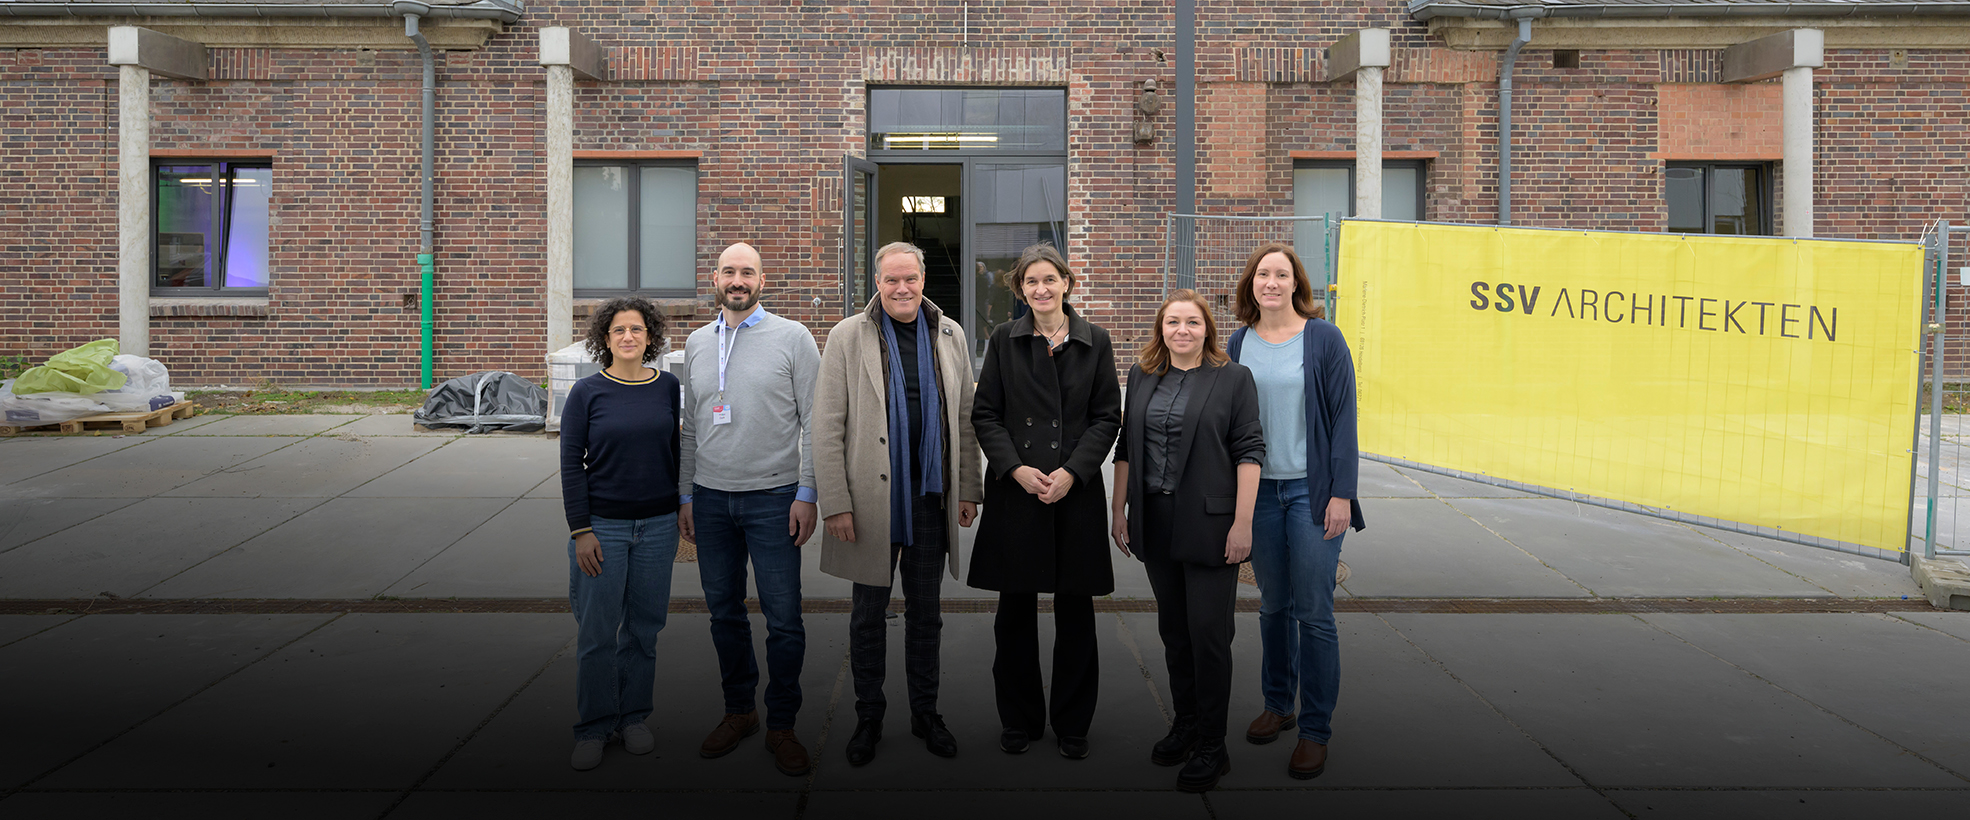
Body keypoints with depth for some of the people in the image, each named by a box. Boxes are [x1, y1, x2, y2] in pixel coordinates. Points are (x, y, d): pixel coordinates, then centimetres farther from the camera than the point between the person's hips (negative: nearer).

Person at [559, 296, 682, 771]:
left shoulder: (668, 387, 4)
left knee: (644, 626, 9)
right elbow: (571, 464, -3)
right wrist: (580, 530, -8)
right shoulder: (587, 393, -3)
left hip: (658, 525, 2)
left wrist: (685, 511, 10)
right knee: (597, 632, 2)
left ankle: (633, 717, 24)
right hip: (602, 526, -2)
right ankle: (594, 728, 16)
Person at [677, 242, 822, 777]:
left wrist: (806, 494, -9)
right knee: (724, 612, 11)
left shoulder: (792, 338, -2)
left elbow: (815, 422, -4)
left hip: (773, 497, -4)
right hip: (711, 498, 4)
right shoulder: (697, 343, 12)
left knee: (783, 618, -2)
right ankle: (738, 712, 26)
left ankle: (781, 725, 12)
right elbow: (690, 427, 16)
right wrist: (686, 495, 13)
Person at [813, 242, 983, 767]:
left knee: (925, 609, 14)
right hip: (872, 498, -2)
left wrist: (968, 489, 5)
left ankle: (925, 712, 28)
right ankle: (868, 717, 24)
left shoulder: (950, 336, 6)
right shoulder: (848, 337, -4)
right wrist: (835, 503, -11)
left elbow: (964, 418, 9)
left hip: (932, 496, 3)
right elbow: (827, 427, -6)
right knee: (870, 612, 9)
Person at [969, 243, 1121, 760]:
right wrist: (1016, 468, -11)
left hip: (1076, 490, 0)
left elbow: (1107, 416, 2)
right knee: (1015, 610, 6)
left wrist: (1071, 472, -11)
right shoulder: (1004, 340, 6)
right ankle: (1020, 720, 21)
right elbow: (985, 413, 3)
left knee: (1075, 610, 5)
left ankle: (1072, 724, 20)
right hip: (1015, 490, 0)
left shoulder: (1095, 342, 5)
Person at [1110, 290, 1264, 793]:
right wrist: (1119, 511, 10)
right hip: (1155, 522, 5)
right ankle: (1185, 723, 28)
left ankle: (1212, 747, 8)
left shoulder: (1234, 378, -3)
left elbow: (1248, 451, -6)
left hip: (1209, 523, -5)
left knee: (1208, 632, -3)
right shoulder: (1142, 376, 11)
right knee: (1173, 630, 13)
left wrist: (1243, 523, -12)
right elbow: (1126, 446, 14)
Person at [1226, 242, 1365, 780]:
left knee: (1314, 611, -2)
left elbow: (1343, 417, -6)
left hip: (1312, 491, -4)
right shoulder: (1241, 343, 7)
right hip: (1259, 490, 4)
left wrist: (1341, 493, -11)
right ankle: (1277, 704, 29)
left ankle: (1316, 730, 9)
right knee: (1272, 605, 12)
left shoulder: (1323, 338, -4)